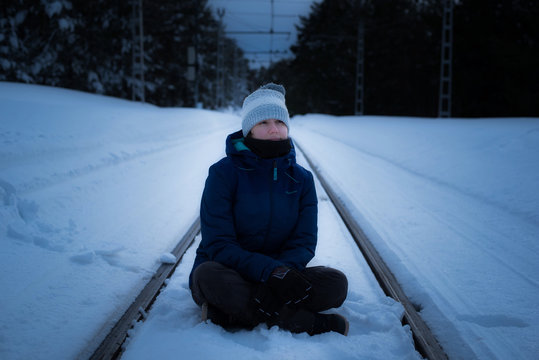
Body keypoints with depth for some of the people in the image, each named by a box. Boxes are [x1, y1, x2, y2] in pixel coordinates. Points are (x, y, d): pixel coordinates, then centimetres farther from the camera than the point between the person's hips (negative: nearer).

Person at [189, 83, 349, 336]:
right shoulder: (223, 173, -10)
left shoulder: (301, 179, 2)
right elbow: (218, 245, -16)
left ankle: (232, 312, -25)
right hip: (228, 274, -3)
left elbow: (305, 242, -4)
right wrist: (270, 270, -32)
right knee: (208, 275, -37)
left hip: (276, 277, 3)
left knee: (336, 283, -21)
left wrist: (284, 271, -28)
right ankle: (306, 322, -28)